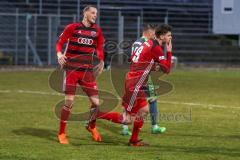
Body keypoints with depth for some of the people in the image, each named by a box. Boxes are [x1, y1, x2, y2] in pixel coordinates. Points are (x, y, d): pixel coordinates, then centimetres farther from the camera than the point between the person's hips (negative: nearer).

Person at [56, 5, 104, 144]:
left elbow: (99, 47, 18)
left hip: (87, 70, 4)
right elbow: (60, 42, 1)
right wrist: (59, 54, -17)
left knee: (96, 102, -2)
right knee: (69, 101, -10)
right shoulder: (73, 27, -4)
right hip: (71, 69, -4)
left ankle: (92, 127, 27)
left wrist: (101, 61, 3)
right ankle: (62, 133, 5)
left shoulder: (97, 31, 7)